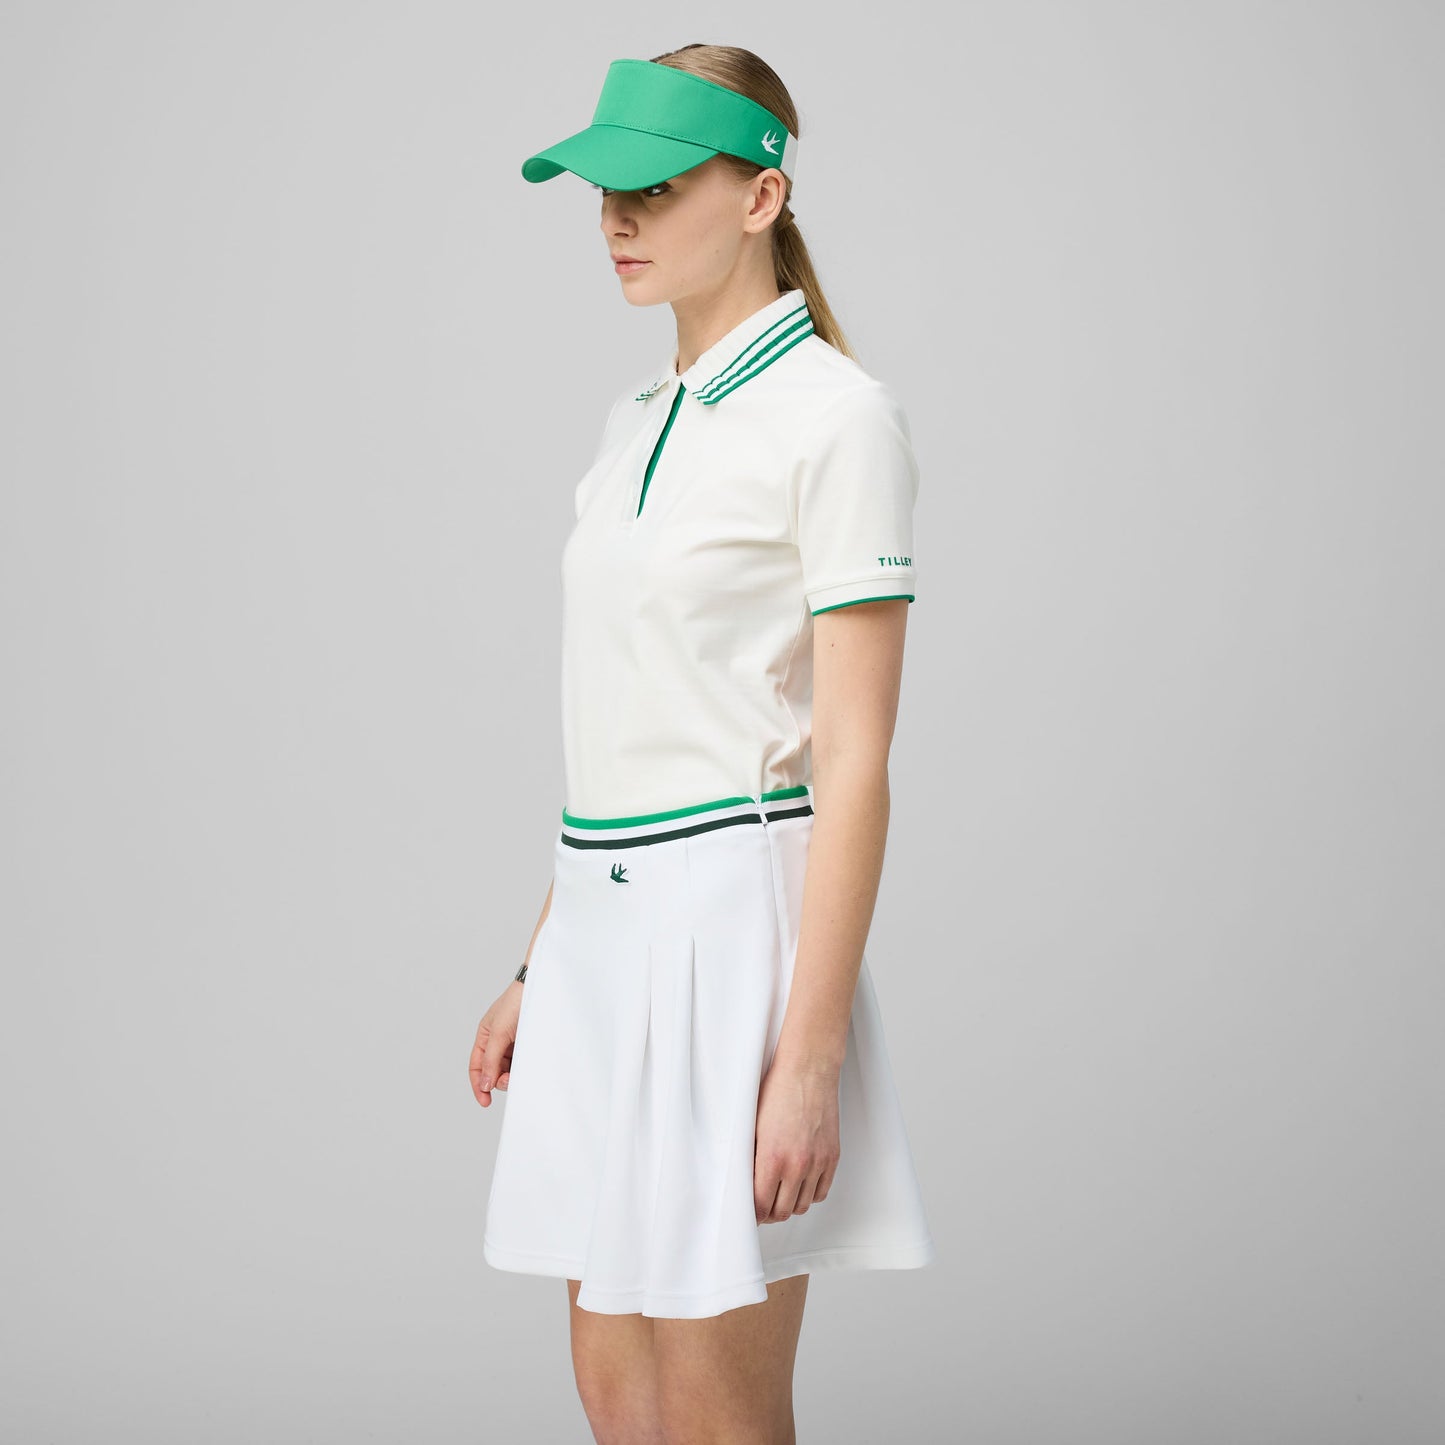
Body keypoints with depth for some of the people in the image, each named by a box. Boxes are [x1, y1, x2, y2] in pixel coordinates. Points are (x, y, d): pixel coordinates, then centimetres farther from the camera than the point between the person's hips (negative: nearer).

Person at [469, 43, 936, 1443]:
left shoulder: (835, 418, -11)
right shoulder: (636, 421, 14)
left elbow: (855, 760, -15)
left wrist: (811, 1056, -19)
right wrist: (539, 966, 18)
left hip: (736, 921, -8)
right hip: (604, 925, 8)